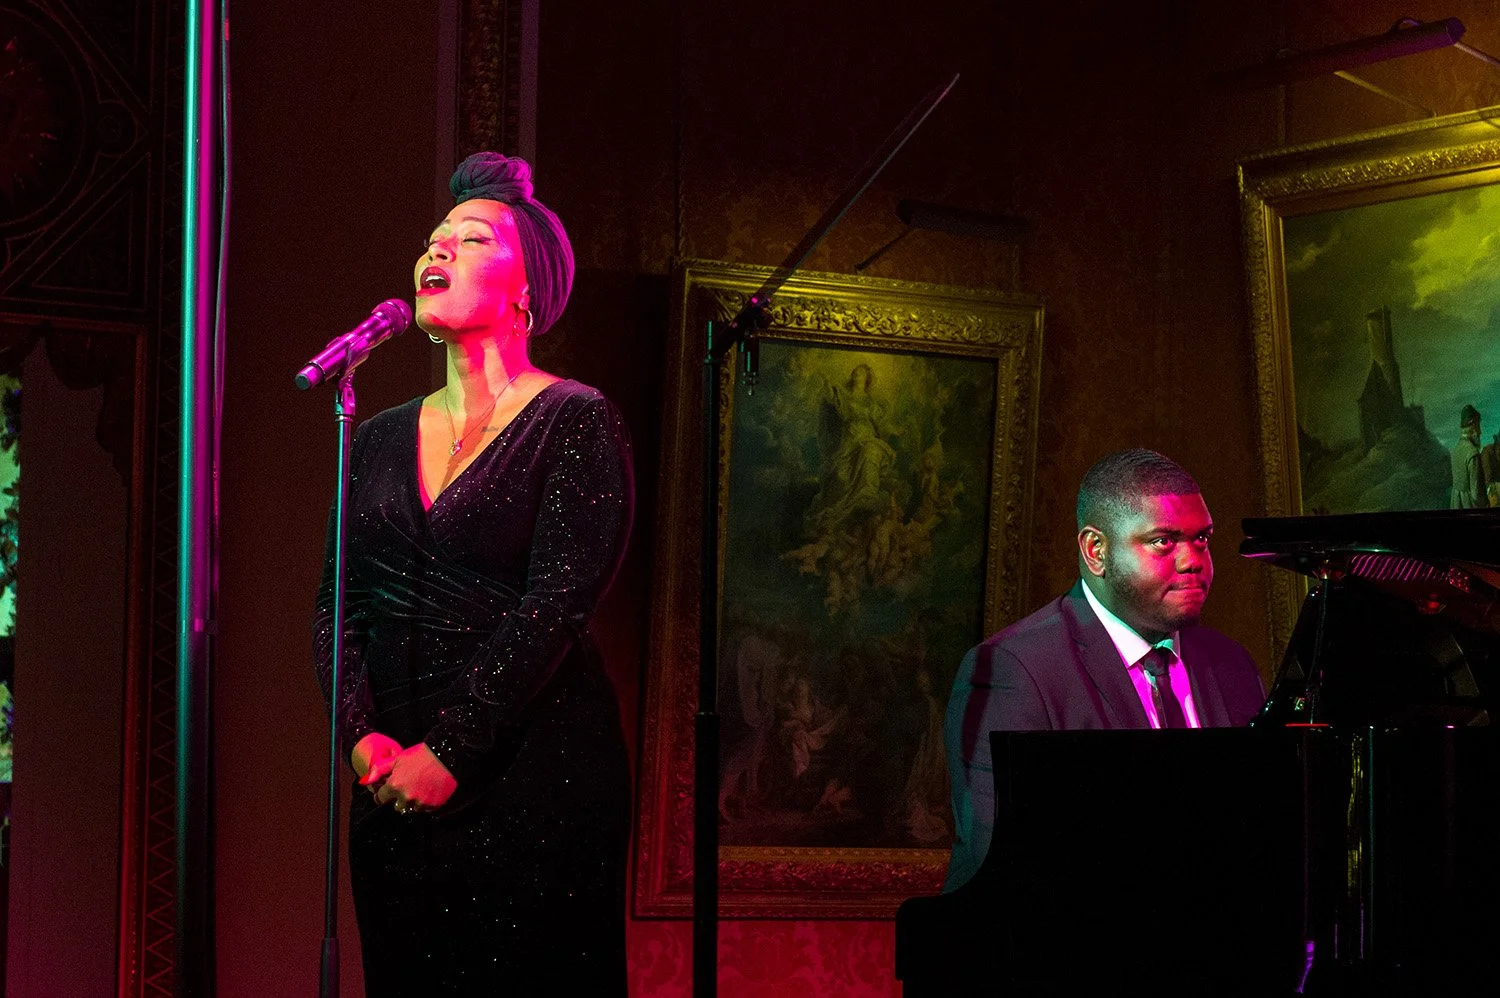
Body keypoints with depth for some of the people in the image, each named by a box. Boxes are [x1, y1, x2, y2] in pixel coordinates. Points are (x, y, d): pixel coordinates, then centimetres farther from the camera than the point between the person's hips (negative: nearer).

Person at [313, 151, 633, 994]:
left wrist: (447, 752, -15)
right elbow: (338, 604, 9)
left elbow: (558, 604, -12)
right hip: (397, 787, 5)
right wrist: (365, 739, -8)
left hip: (533, 773, -5)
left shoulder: (575, 421, -4)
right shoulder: (383, 438, 15)